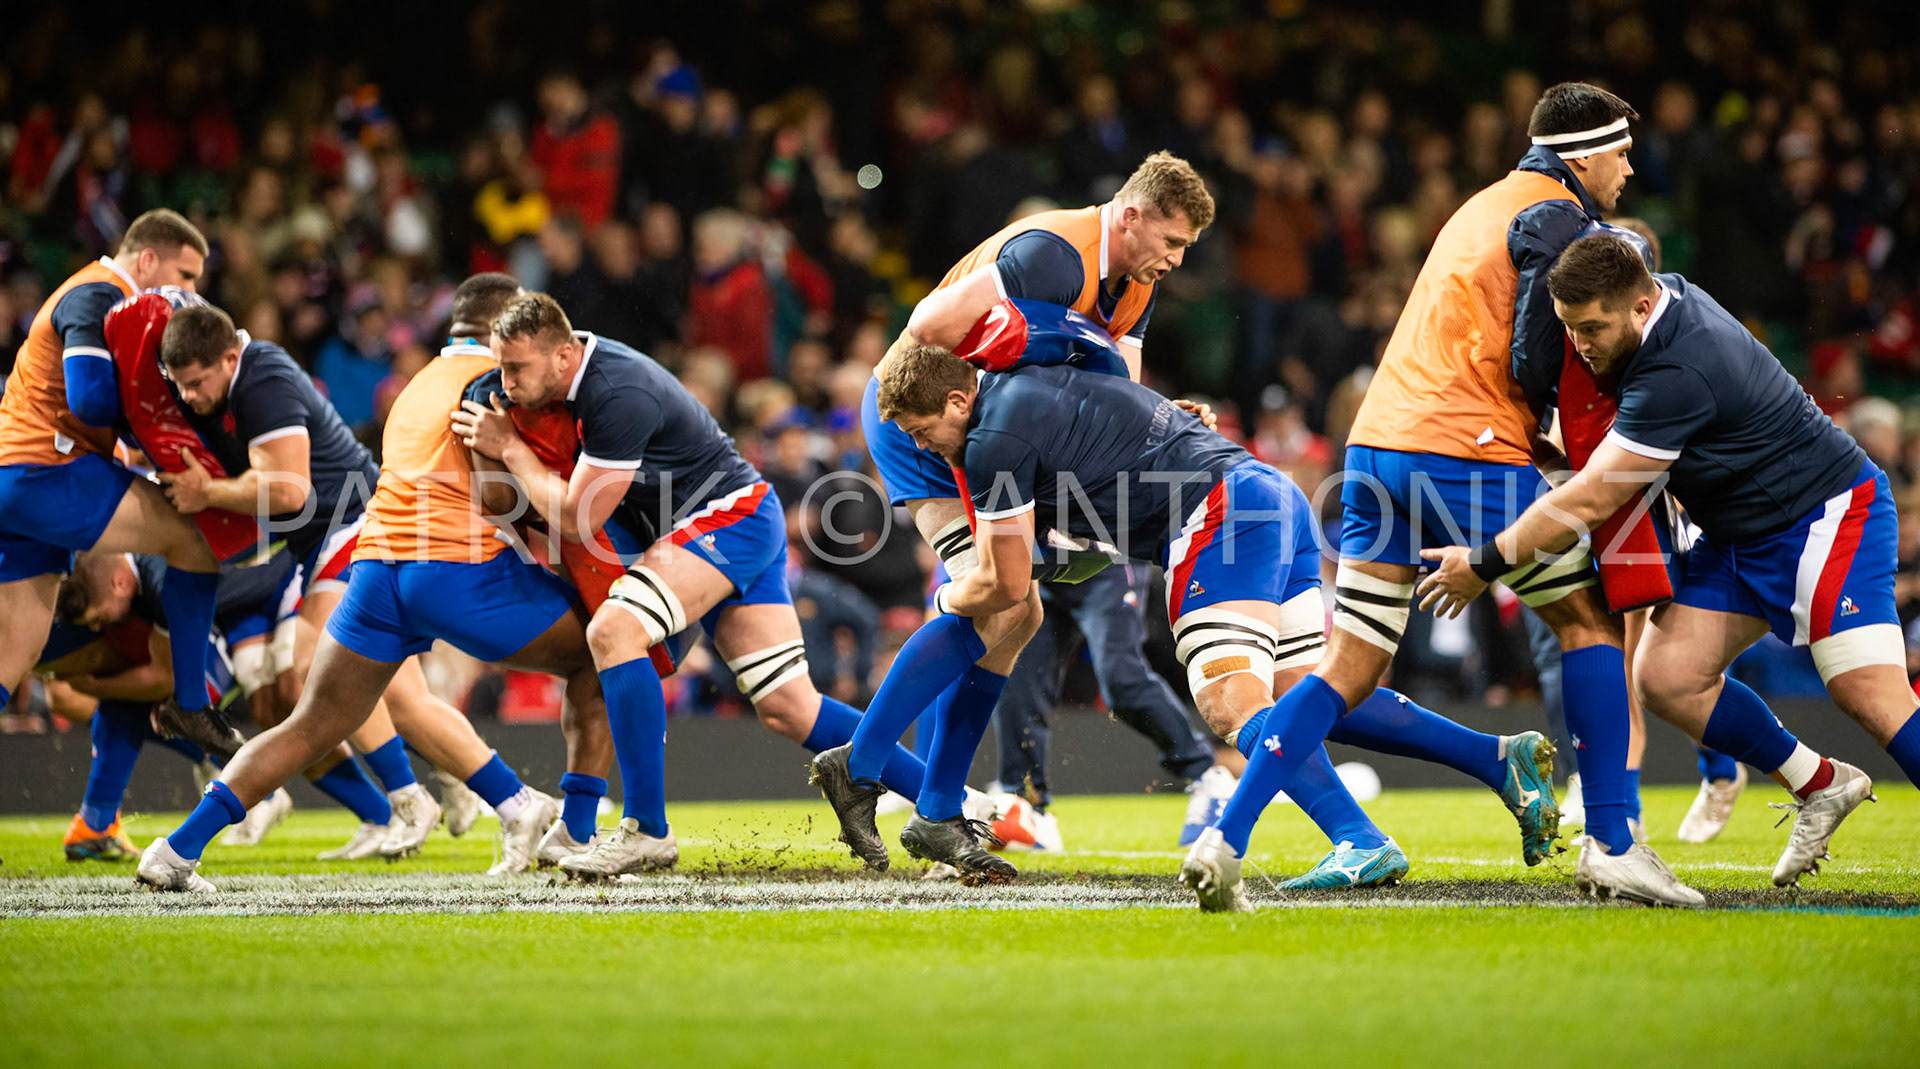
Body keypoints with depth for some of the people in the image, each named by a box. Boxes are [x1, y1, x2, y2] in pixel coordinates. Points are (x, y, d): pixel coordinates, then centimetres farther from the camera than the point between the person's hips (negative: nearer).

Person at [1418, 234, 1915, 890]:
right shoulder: (1667, 293, -2)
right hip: (1737, 537, 10)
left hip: (1827, 513, -10)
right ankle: (1820, 787, 10)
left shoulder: (1680, 373, -30)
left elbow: (1591, 501, -26)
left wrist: (1484, 565, -16)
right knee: (1666, 677, -3)